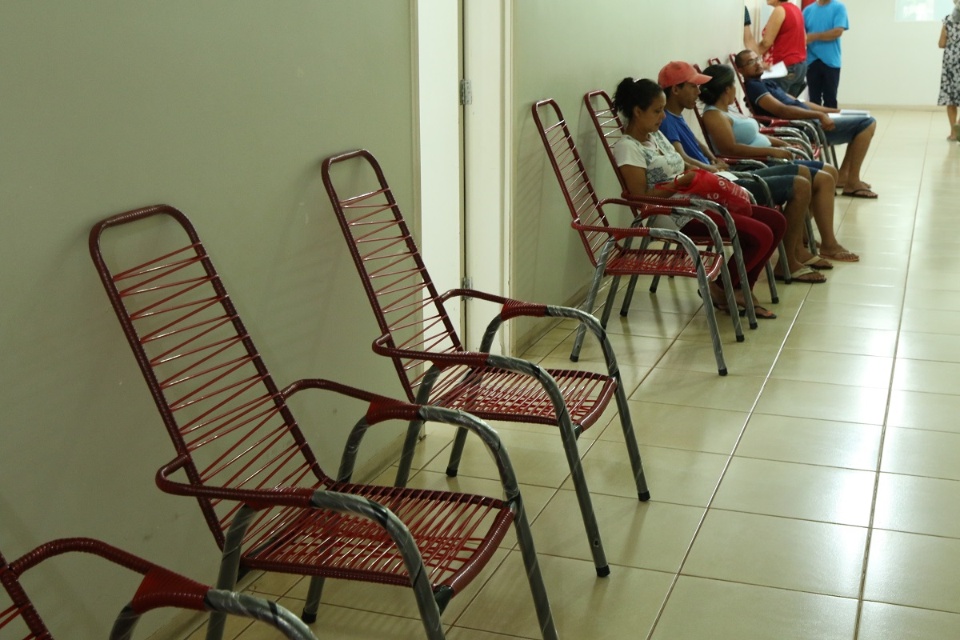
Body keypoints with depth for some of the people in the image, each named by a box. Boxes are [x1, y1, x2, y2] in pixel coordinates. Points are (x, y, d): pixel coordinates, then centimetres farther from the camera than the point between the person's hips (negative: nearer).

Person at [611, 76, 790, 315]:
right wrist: (682, 181, -21)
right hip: (679, 215, -10)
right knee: (761, 236, -20)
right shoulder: (627, 147, -12)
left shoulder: (656, 135, 16)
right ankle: (719, 289, -1)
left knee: (776, 222, 3)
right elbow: (642, 197, -19)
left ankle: (741, 289, 9)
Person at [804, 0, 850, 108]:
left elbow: (838, 31, -12)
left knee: (830, 99, 2)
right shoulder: (808, 10, 9)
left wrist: (815, 36, -12)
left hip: (831, 61, -3)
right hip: (812, 61, 3)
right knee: (814, 99, 8)